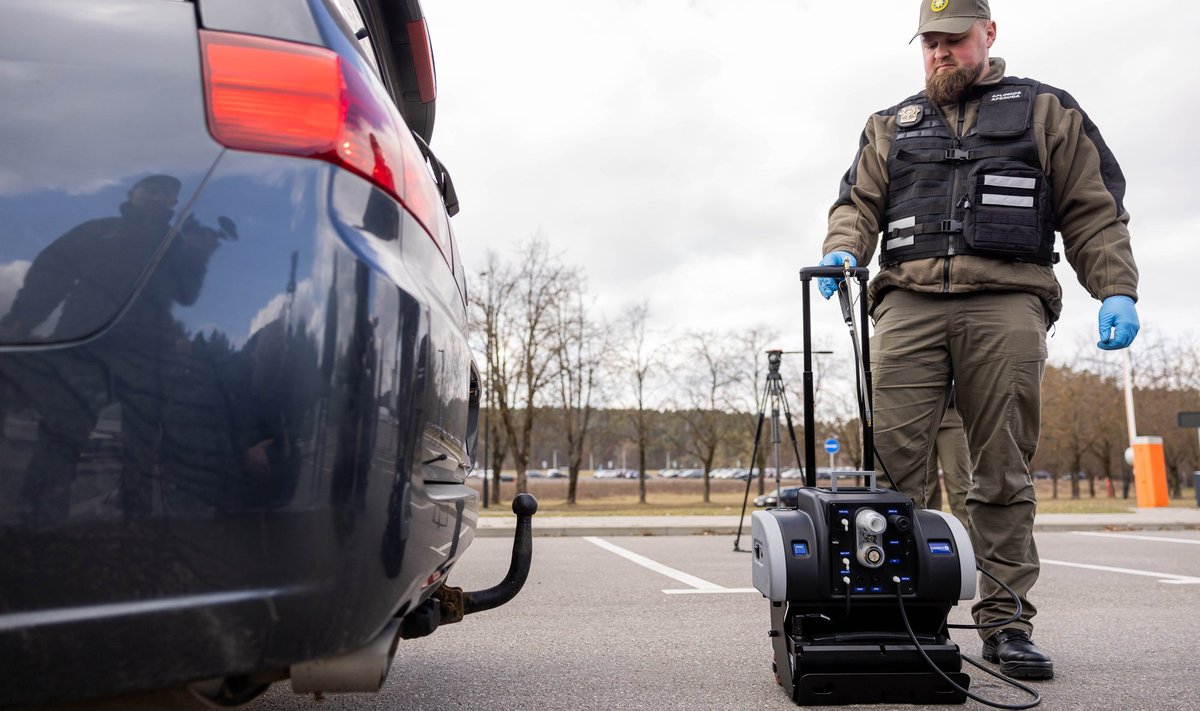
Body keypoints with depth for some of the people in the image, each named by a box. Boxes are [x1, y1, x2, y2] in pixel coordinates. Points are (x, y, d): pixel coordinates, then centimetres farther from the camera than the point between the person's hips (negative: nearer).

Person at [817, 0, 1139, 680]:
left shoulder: (1045, 110, 20)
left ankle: (1006, 623, 4)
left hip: (1007, 301, -1)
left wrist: (1117, 290, 1)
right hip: (909, 302, 2)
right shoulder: (891, 126, 26)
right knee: (892, 462, -10)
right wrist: (841, 251, -6)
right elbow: (859, 201, 16)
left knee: (1003, 473, -3)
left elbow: (1095, 209, 13)